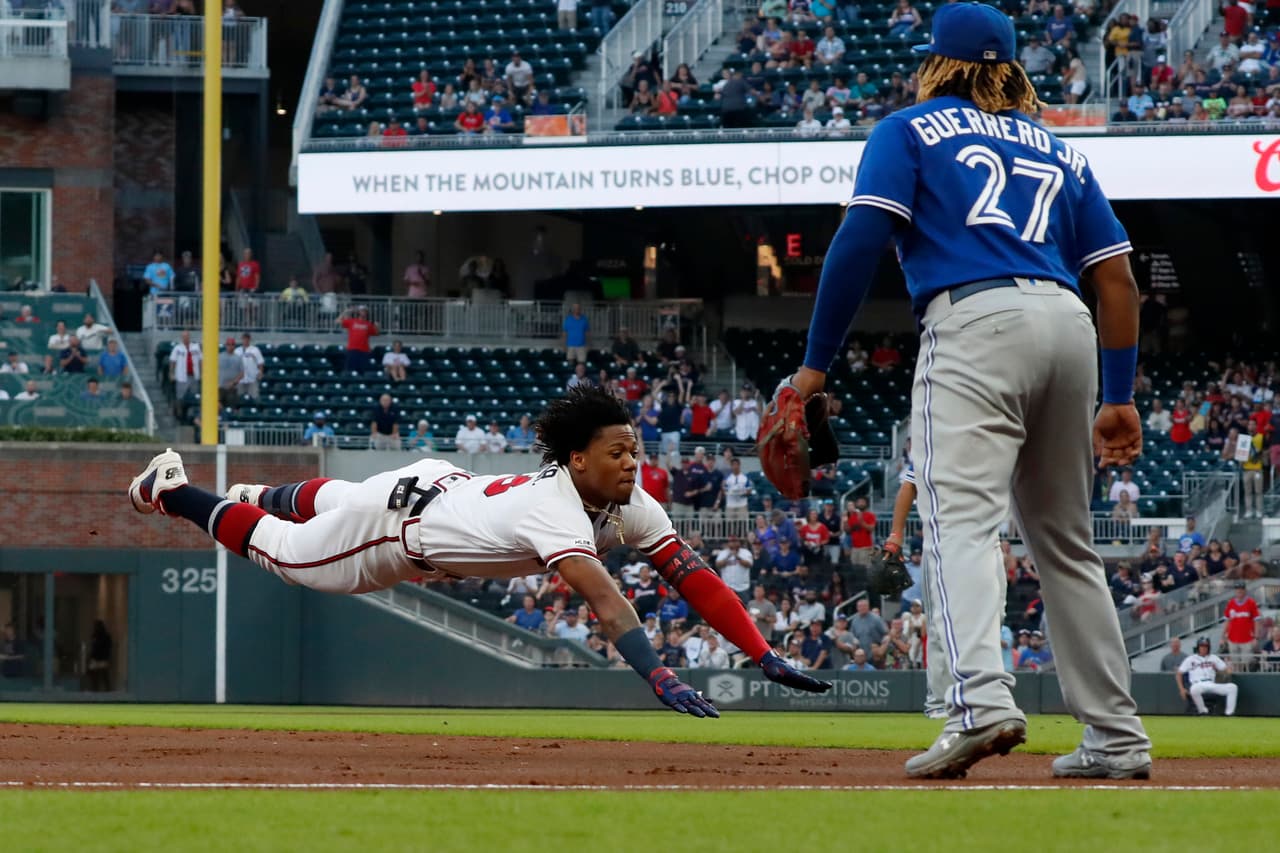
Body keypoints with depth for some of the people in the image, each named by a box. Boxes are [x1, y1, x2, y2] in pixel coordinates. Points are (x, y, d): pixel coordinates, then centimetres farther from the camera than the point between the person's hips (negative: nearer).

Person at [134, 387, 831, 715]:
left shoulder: (630, 506, -24)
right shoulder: (556, 511, -46)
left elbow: (690, 575, -29)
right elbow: (600, 595, -60)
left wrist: (765, 658, -38)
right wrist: (660, 679, -72)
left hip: (443, 487, 6)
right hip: (397, 514, -6)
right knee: (278, 548, 18)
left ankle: (270, 495, 66)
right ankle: (168, 489, 41)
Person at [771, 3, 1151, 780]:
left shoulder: (911, 131, 13)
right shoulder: (1059, 153, 27)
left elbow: (861, 239, -1)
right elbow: (1118, 278, 20)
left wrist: (817, 363, -1)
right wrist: (1120, 396, 21)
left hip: (975, 321, -5)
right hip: (1068, 326, 5)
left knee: (962, 516, -18)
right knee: (1066, 539, 16)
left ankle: (983, 700, -41)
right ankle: (1117, 739, 14)